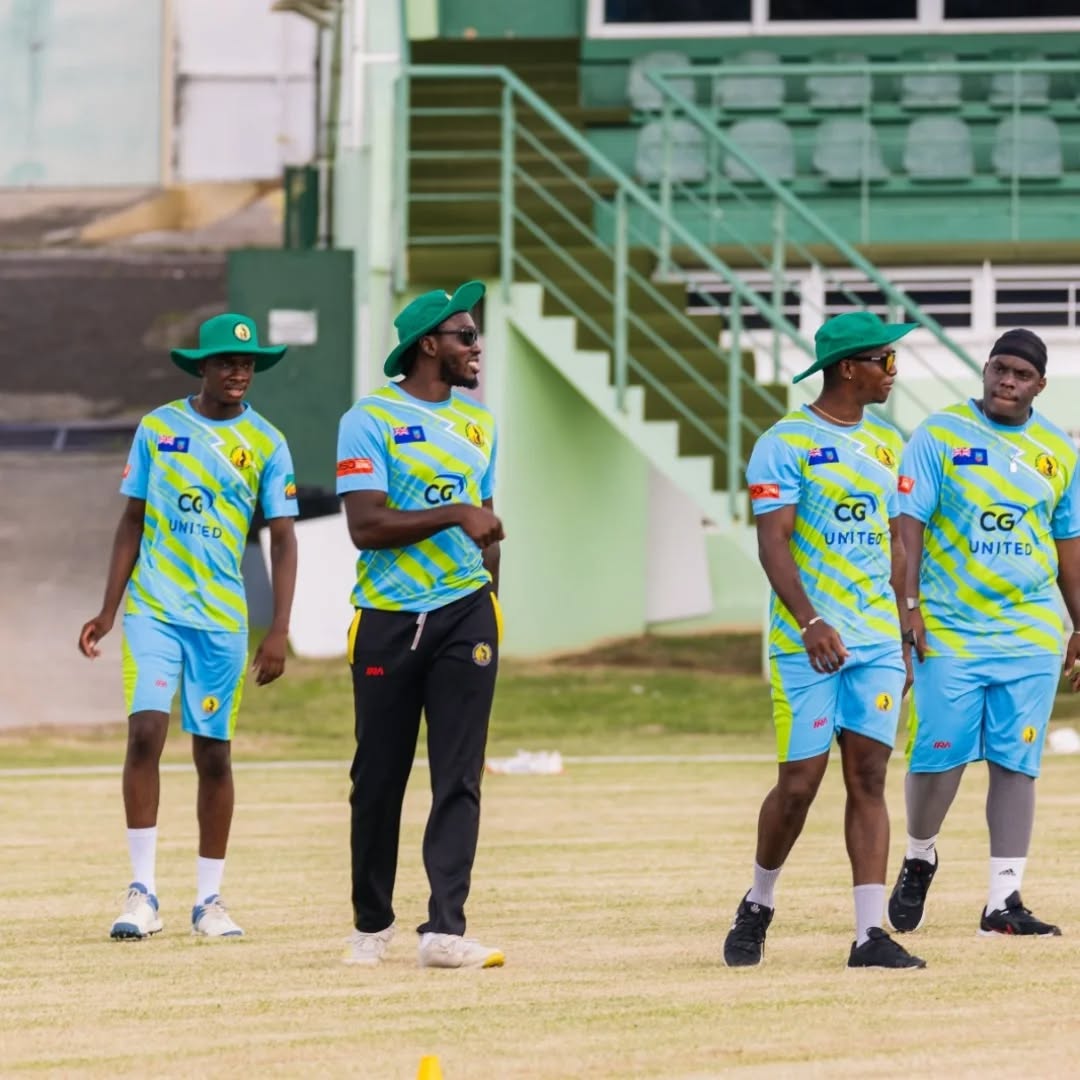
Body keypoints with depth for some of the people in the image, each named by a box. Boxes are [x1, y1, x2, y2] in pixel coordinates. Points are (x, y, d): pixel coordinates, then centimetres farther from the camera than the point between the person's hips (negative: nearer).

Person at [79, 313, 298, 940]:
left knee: (214, 753, 4)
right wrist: (108, 611, 6)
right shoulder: (158, 428, 4)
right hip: (153, 608, 0)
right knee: (145, 732, -15)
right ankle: (143, 892, -11)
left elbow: (283, 539, 0)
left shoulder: (266, 443, 2)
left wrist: (279, 632, -9)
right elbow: (133, 522, 10)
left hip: (222, 618, 0)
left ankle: (210, 899, 13)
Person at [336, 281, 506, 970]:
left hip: (464, 613, 4)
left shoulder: (478, 422, 14)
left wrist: (488, 604, 15)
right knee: (379, 778, 5)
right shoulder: (369, 421, -6)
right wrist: (455, 514, -21)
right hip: (389, 620, -4)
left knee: (459, 778, -6)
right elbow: (366, 526, -16)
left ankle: (445, 929, -10)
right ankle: (372, 925, 19)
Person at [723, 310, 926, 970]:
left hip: (877, 643, 5)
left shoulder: (886, 444, 14)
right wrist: (810, 623, -25)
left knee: (869, 778, -1)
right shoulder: (785, 444, -7)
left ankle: (871, 933, -4)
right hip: (807, 644, -5)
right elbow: (773, 545, -13)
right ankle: (758, 906, 18)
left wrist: (904, 638, 16)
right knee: (800, 782, -5)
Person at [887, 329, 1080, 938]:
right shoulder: (940, 435, -1)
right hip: (950, 631, -3)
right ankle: (919, 860, 22)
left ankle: (1004, 900, 2)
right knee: (939, 755, -5)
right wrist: (908, 604, -13)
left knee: (1017, 763, -1)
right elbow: (909, 522, -4)